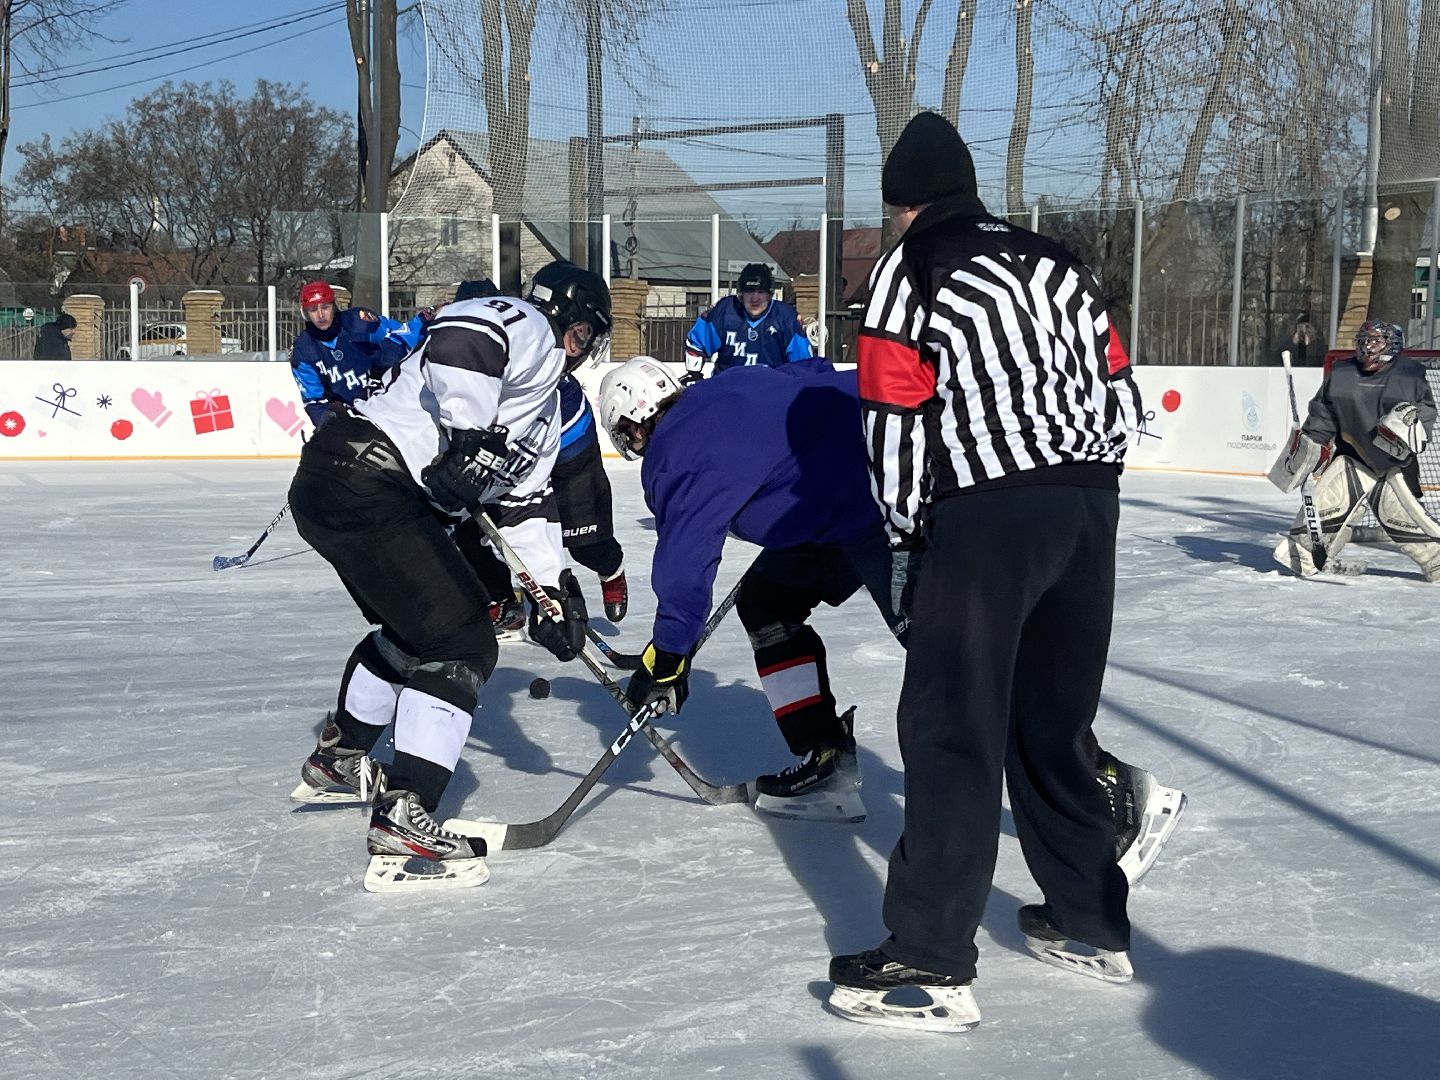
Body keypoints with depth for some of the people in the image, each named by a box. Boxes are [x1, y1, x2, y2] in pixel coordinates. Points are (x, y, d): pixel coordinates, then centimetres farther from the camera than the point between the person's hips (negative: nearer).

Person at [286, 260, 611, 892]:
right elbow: (457, 340, -25)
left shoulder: (545, 406, 28)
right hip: (363, 478, -11)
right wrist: (467, 432, -28)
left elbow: (525, 496, 27)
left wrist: (553, 584, 19)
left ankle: (338, 758, 48)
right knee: (461, 642, -11)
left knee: (413, 629, 29)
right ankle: (401, 826, -15)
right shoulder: (522, 326, -3)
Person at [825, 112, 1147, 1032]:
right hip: (1090, 507, 7)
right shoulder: (1058, 263, 21)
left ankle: (932, 963, -6)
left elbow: (896, 418, -3)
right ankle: (1090, 923, 26)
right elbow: (1119, 395, 17)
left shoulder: (912, 265, 3)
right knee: (1053, 724, 18)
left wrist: (907, 533, 7)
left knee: (953, 730, -5)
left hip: (988, 513, -7)